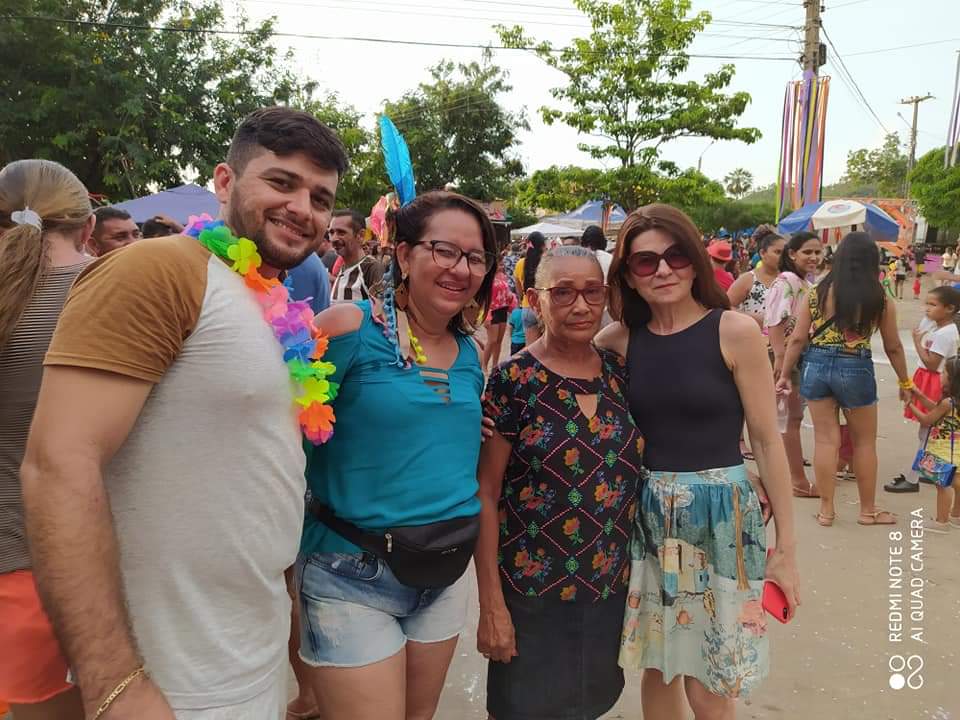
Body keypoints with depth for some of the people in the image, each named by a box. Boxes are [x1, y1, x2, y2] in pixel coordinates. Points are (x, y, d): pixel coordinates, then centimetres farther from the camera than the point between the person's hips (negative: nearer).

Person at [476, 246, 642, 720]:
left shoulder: (621, 373, 0)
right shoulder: (513, 381, -13)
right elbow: (486, 494, -12)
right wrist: (491, 603, -12)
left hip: (612, 588, 4)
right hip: (531, 592, -4)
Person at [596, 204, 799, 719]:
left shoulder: (735, 332, -9)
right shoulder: (620, 339, 1)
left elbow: (767, 440, -6)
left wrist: (785, 547, -5)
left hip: (720, 516, -3)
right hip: (646, 516, 3)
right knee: (657, 668, 17)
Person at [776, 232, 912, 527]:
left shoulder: (817, 293, -2)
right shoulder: (879, 299, -5)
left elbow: (797, 339, -1)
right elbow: (893, 347, 4)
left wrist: (785, 374, 9)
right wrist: (905, 382, 17)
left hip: (816, 366, 2)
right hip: (856, 369, -2)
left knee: (826, 439, 10)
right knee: (864, 441, 15)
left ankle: (826, 510, 18)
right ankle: (868, 510, 28)